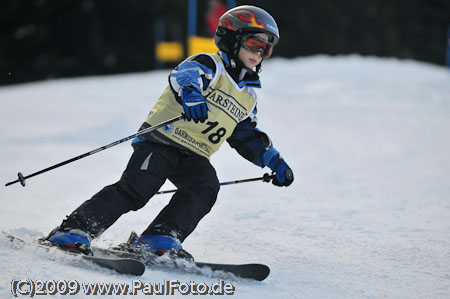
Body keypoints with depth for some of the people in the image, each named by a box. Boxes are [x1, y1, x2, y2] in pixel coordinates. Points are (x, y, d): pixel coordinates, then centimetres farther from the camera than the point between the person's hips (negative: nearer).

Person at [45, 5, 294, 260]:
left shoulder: (248, 97, 23)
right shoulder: (210, 66, -1)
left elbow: (248, 137, 35)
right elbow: (184, 74, -24)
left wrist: (274, 161, 23)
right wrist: (190, 91, -48)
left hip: (194, 158, 6)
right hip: (163, 141, -6)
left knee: (206, 187, -24)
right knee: (137, 188, -22)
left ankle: (160, 239, -33)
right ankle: (74, 230, -19)